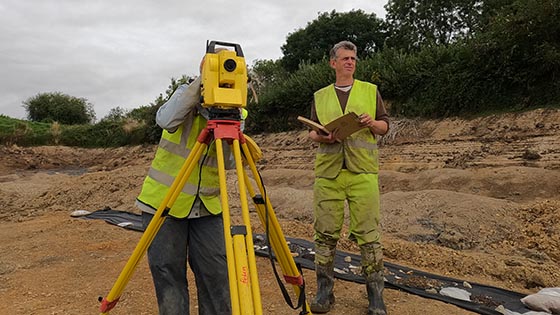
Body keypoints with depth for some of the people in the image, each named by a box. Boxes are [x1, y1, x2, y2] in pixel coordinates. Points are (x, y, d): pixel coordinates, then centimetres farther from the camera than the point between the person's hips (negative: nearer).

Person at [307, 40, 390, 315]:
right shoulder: (320, 96, 16)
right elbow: (312, 132, 16)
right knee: (325, 233, 3)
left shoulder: (370, 91, 13)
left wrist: (372, 123, -8)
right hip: (328, 172, 2)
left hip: (362, 171, -1)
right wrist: (322, 137, -7)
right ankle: (324, 292, 16)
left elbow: (385, 126, 13)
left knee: (368, 233, -2)